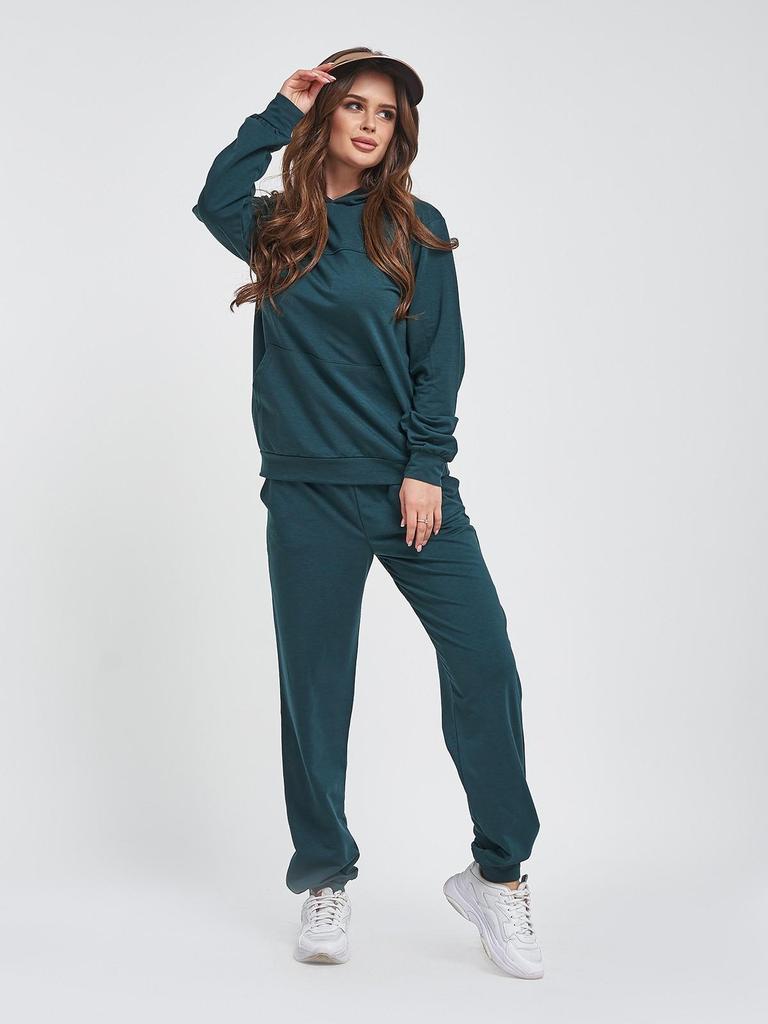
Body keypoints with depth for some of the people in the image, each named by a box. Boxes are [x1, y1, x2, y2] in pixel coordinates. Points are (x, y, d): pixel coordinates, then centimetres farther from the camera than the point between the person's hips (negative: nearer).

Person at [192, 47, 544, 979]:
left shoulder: (415, 230, 7)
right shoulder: (275, 227, 8)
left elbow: (440, 356, 2)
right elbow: (215, 197, -15)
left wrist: (426, 466, -7)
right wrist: (280, 112, -4)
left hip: (410, 483, 0)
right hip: (308, 492, 0)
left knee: (484, 661, -7)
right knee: (314, 686, 5)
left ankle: (499, 874, 8)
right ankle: (325, 881, 21)